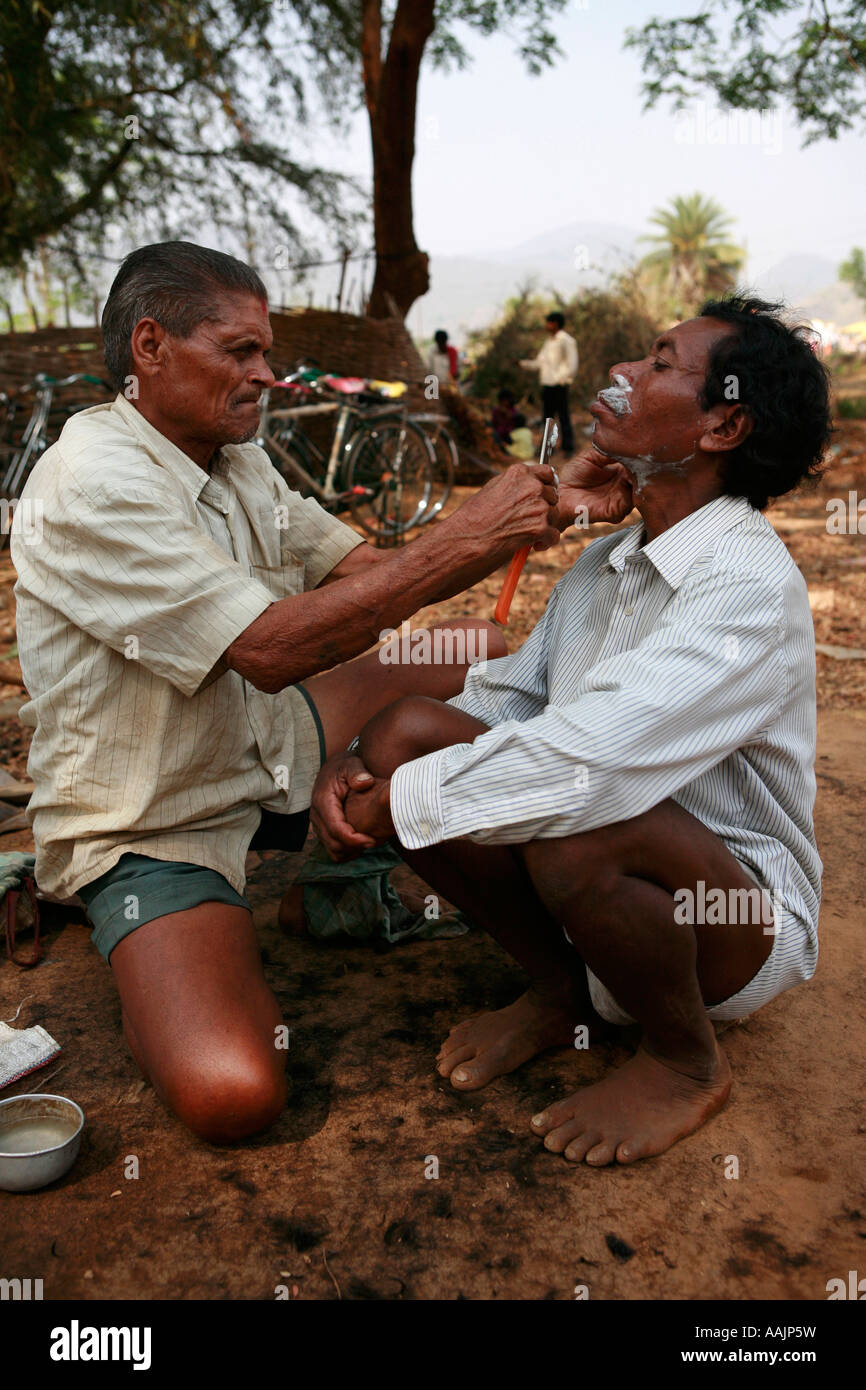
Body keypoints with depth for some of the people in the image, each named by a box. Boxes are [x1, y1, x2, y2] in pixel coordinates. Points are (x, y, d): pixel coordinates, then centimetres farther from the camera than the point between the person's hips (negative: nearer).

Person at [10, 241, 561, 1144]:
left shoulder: (236, 461, 3)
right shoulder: (90, 482, -24)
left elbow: (368, 574, 4)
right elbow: (272, 648, -32)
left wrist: (506, 532, -13)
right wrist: (465, 538, -29)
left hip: (268, 748, 9)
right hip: (153, 825, -8)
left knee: (484, 657, 11)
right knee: (231, 1095, -29)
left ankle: (350, 864, 18)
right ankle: (163, 960, 5)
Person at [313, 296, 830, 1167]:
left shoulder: (751, 587, -23)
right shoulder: (606, 561, 6)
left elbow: (585, 761, -35)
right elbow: (507, 700, 7)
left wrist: (393, 803, -22)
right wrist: (350, 770, -9)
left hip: (745, 921, -7)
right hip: (614, 895, 7)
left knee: (578, 831, -39)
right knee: (410, 730, -10)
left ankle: (685, 1061, -4)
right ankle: (560, 993, 7)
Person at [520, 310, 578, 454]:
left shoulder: (565, 340, -7)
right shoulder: (548, 341, 18)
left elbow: (572, 365, -12)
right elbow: (540, 362, 19)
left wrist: (561, 379, -16)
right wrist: (524, 362, 6)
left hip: (559, 386, -8)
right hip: (546, 384, 8)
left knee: (563, 417, -4)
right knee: (547, 417, 11)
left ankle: (567, 447, 1)